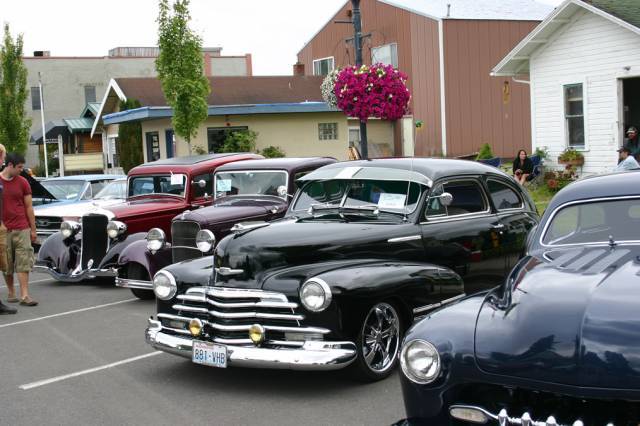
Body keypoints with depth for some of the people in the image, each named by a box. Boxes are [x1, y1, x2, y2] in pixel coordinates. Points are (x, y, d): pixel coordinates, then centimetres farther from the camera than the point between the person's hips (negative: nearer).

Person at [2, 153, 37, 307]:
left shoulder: (22, 182, 5)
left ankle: (24, 295, -5)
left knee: (24, 263, -5)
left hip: (22, 229, 0)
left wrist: (33, 229, 6)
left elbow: (29, 207, 8)